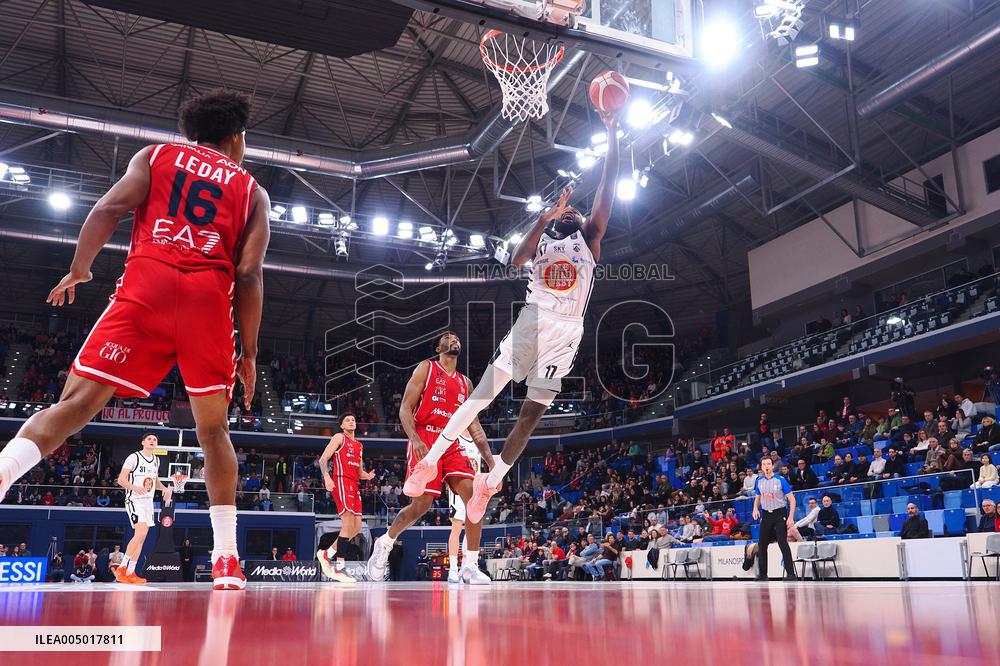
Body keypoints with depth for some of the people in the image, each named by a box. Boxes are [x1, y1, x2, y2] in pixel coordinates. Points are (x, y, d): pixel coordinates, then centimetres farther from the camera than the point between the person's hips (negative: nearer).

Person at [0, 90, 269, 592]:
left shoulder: (156, 155, 21)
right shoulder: (252, 191, 19)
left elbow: (110, 208, 4)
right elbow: (249, 273, 7)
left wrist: (78, 270, 16)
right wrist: (248, 352, 10)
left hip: (146, 285, 0)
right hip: (209, 296, 0)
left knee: (77, 402, -2)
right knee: (213, 428, 7)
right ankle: (226, 561, 6)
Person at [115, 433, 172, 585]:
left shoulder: (156, 460, 14)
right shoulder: (134, 457, -8)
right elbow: (121, 479, -12)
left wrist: (165, 489, 5)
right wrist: (134, 487, -31)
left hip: (148, 501, 8)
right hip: (134, 500, -7)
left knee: (141, 537, 5)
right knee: (141, 533, -21)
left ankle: (130, 573, 11)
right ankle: (122, 568, -11)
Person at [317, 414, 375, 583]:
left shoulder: (359, 445, 26)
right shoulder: (339, 437, 4)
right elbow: (323, 459, -5)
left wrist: (367, 476, 4)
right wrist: (326, 477, -22)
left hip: (354, 485, 8)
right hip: (341, 481, -8)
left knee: (356, 528, 5)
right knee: (348, 525, -16)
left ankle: (326, 554, 17)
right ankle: (339, 568, -14)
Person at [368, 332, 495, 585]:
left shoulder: (465, 383, 19)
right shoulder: (426, 368, 4)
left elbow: (474, 425, 18)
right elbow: (405, 408, -4)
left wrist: (490, 460, 8)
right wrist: (415, 440, -21)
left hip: (452, 444, 5)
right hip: (424, 442, -5)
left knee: (474, 496, -14)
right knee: (421, 504, -10)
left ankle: (470, 567, -9)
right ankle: (385, 543, 19)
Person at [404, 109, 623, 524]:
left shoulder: (588, 238, 15)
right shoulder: (538, 239, 13)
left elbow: (607, 190, 4)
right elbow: (515, 260, -11)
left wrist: (611, 135, 0)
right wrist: (543, 219, -19)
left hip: (566, 333, 1)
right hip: (532, 322, -1)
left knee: (533, 412, 0)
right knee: (482, 395, -7)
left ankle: (489, 484, 11)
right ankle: (429, 462, 0)